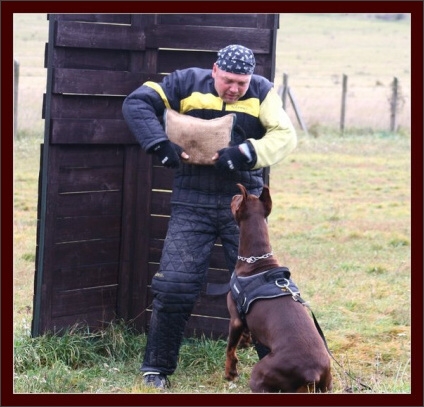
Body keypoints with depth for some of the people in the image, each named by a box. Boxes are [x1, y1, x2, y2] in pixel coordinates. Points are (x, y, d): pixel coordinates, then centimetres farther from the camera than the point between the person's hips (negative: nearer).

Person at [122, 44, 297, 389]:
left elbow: (285, 136, -12)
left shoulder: (262, 93, -1)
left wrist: (243, 154, -26)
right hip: (193, 205, -1)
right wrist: (162, 146, -20)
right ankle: (157, 368, 10)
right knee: (175, 286, -4)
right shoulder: (188, 84, -2)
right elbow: (136, 103, -7)